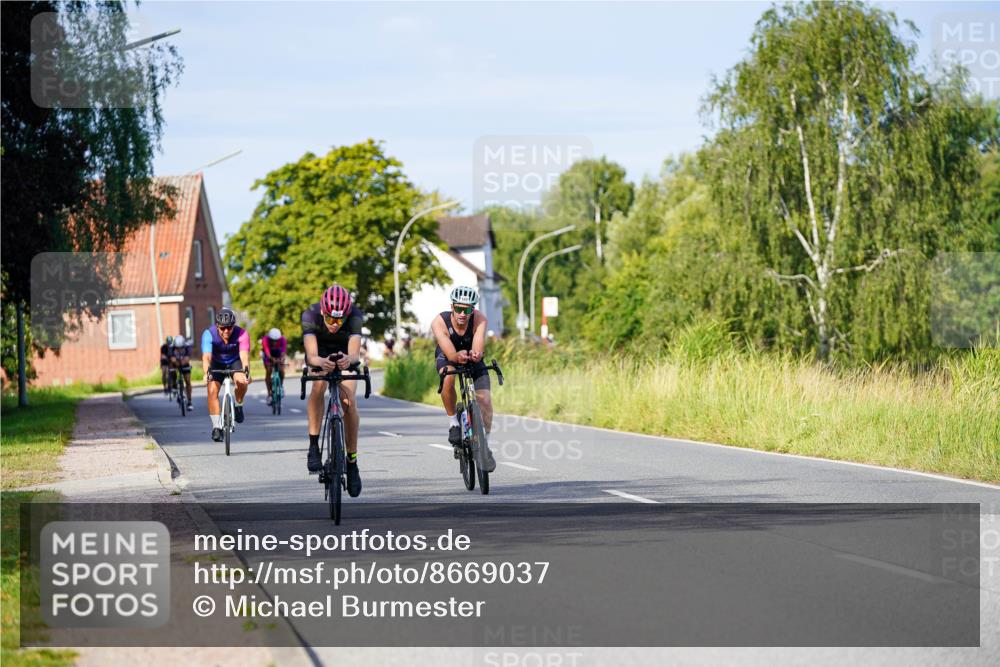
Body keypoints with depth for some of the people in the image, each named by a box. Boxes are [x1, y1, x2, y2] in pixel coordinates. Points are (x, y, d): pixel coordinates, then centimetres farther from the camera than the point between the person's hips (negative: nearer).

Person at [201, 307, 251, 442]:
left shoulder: (242, 334, -29)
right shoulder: (209, 334, -29)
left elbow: (244, 355, -41)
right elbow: (206, 356, -40)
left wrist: (246, 371, -60)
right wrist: (207, 373, -58)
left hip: (235, 362, -1)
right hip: (217, 364, 1)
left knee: (242, 381, -31)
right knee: (212, 390, -21)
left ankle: (238, 405, -2)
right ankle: (217, 427, -11)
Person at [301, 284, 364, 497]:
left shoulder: (354, 316, -35)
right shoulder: (310, 315, -35)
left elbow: (355, 353, -47)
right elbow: (311, 355, -46)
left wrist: (348, 359, -70)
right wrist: (321, 362, -69)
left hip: (344, 356, 0)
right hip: (320, 355, 0)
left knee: (349, 402, -18)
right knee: (318, 386, -31)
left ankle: (352, 461, -3)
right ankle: (313, 446, -20)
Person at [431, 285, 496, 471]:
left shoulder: (479, 320, -31)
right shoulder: (440, 322, -33)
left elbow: (479, 348, -43)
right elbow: (450, 353, -42)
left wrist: (476, 355, -67)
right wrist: (458, 356, -65)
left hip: (473, 360, 1)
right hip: (447, 358, -1)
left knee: (485, 400, -14)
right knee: (448, 376, -36)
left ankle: (485, 447, 5)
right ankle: (453, 422, -15)